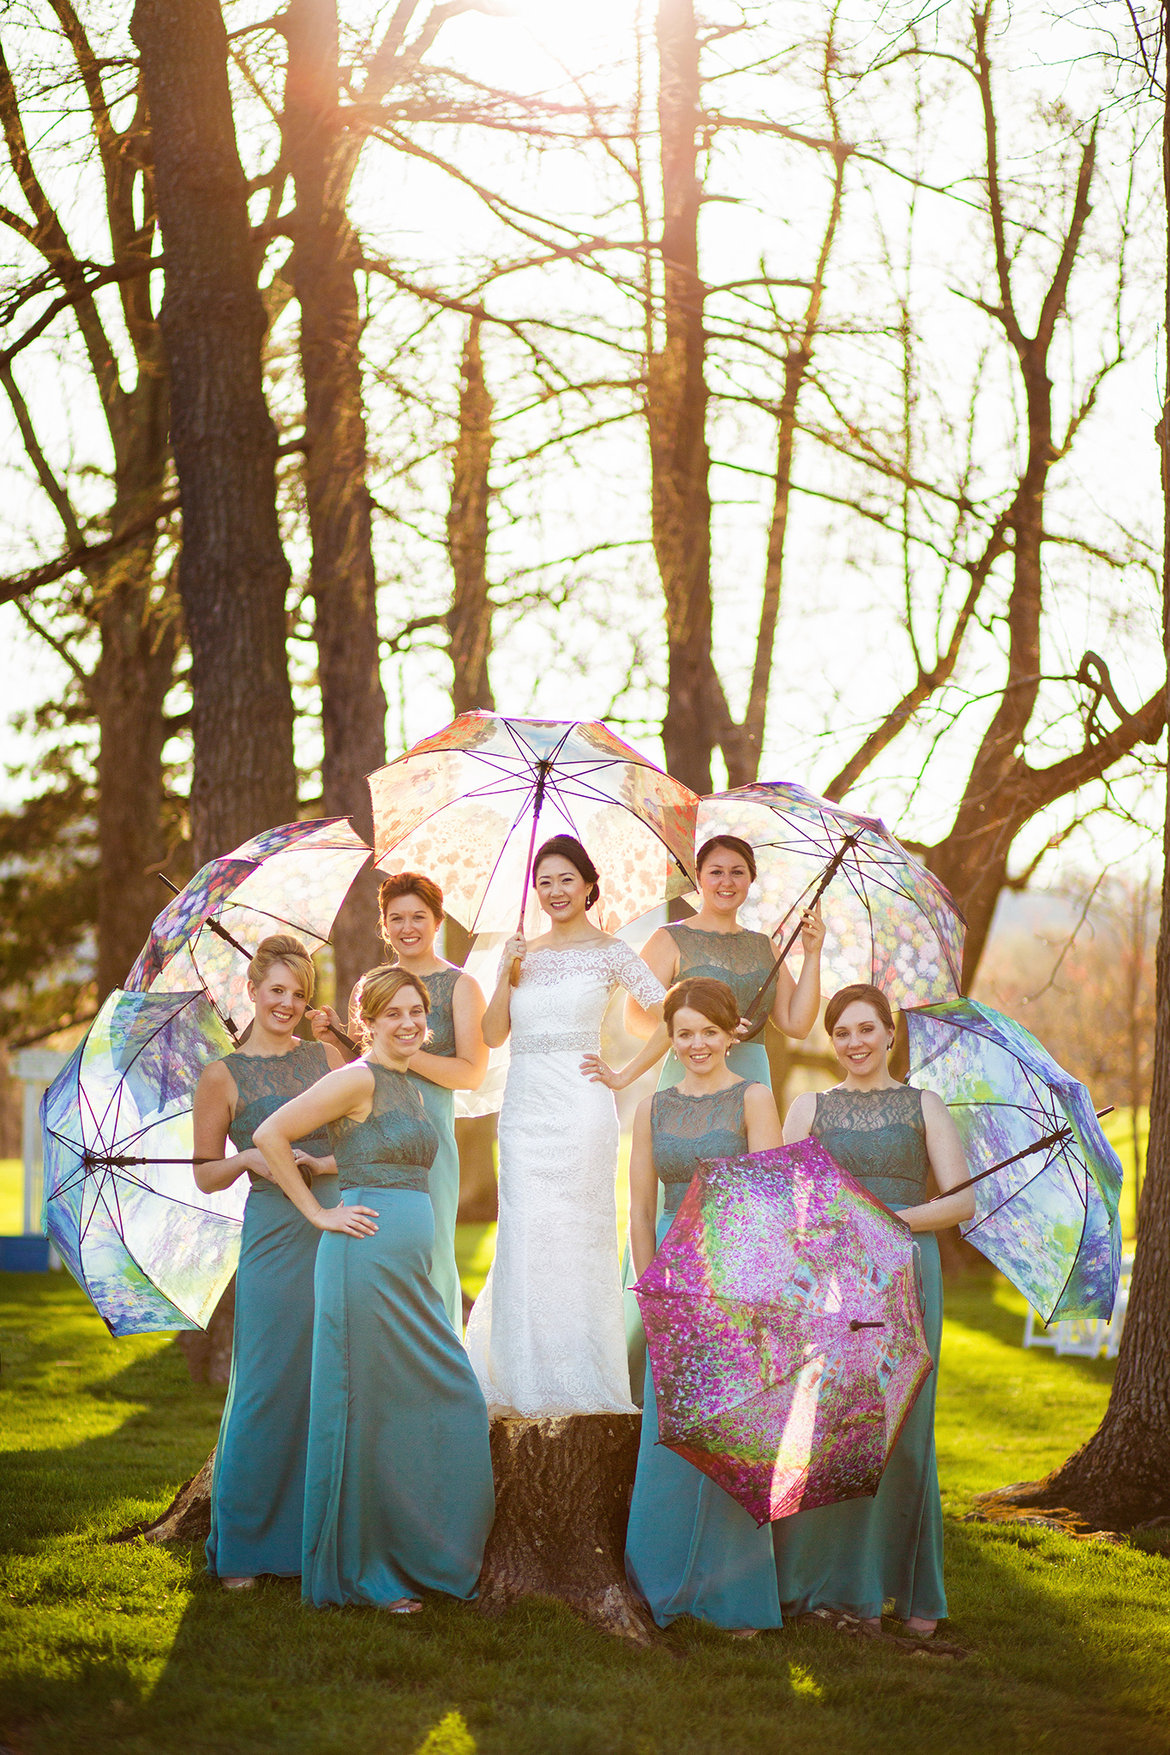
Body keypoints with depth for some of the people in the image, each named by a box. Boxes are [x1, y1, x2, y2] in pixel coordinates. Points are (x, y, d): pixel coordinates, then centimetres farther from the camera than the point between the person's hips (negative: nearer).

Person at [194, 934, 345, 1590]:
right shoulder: (223, 1076, 5)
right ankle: (242, 1548, 8)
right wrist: (250, 1158, -11)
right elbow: (206, 1175, 8)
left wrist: (326, 1162, -8)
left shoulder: (327, 1057, 13)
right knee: (267, 1387, -3)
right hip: (276, 1236, -3)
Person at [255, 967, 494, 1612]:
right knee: (369, 1411, -3)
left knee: (452, 1407, 10)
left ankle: (422, 1553, 21)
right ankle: (363, 1574, 6)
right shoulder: (358, 1079, -9)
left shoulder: (406, 1087, 17)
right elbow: (270, 1135, -14)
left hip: (410, 1271, 9)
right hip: (366, 1262, -9)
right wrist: (318, 1214, -11)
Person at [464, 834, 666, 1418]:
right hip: (523, 1107, 4)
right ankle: (527, 1381, 9)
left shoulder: (610, 952, 2)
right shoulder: (525, 954, 15)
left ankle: (583, 1382, 1)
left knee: (576, 1236, -5)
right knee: (523, 1237, 0)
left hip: (579, 1107, -4)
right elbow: (492, 1035, 11)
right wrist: (506, 974, 0)